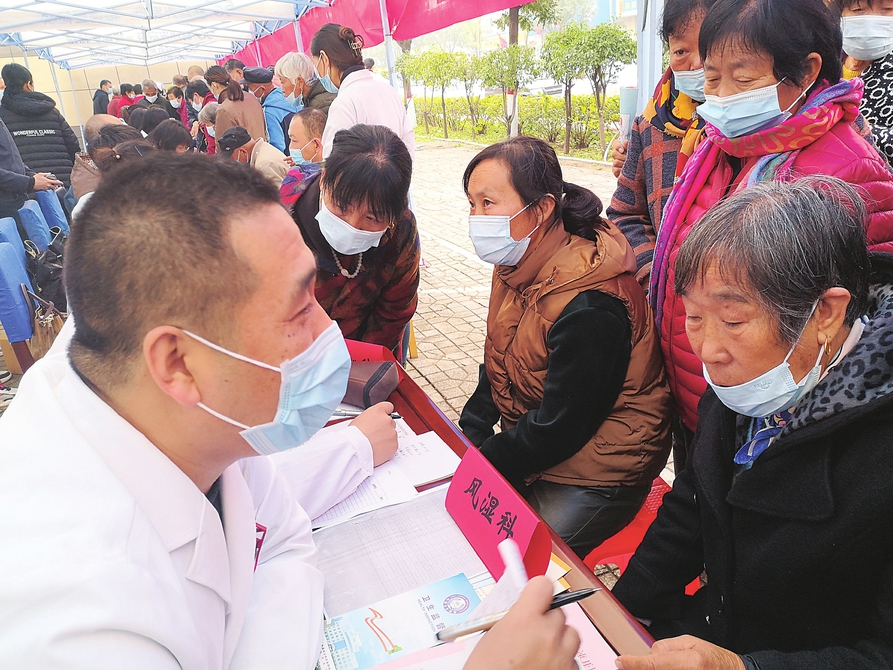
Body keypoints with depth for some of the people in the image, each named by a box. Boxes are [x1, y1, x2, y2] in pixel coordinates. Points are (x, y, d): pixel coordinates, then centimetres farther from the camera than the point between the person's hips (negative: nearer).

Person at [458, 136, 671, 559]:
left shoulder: (588, 307, -30)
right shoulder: (519, 264, -3)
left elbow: (559, 429, -23)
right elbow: (498, 362, 7)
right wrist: (468, 433, -4)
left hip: (594, 476, -8)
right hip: (531, 437, 8)